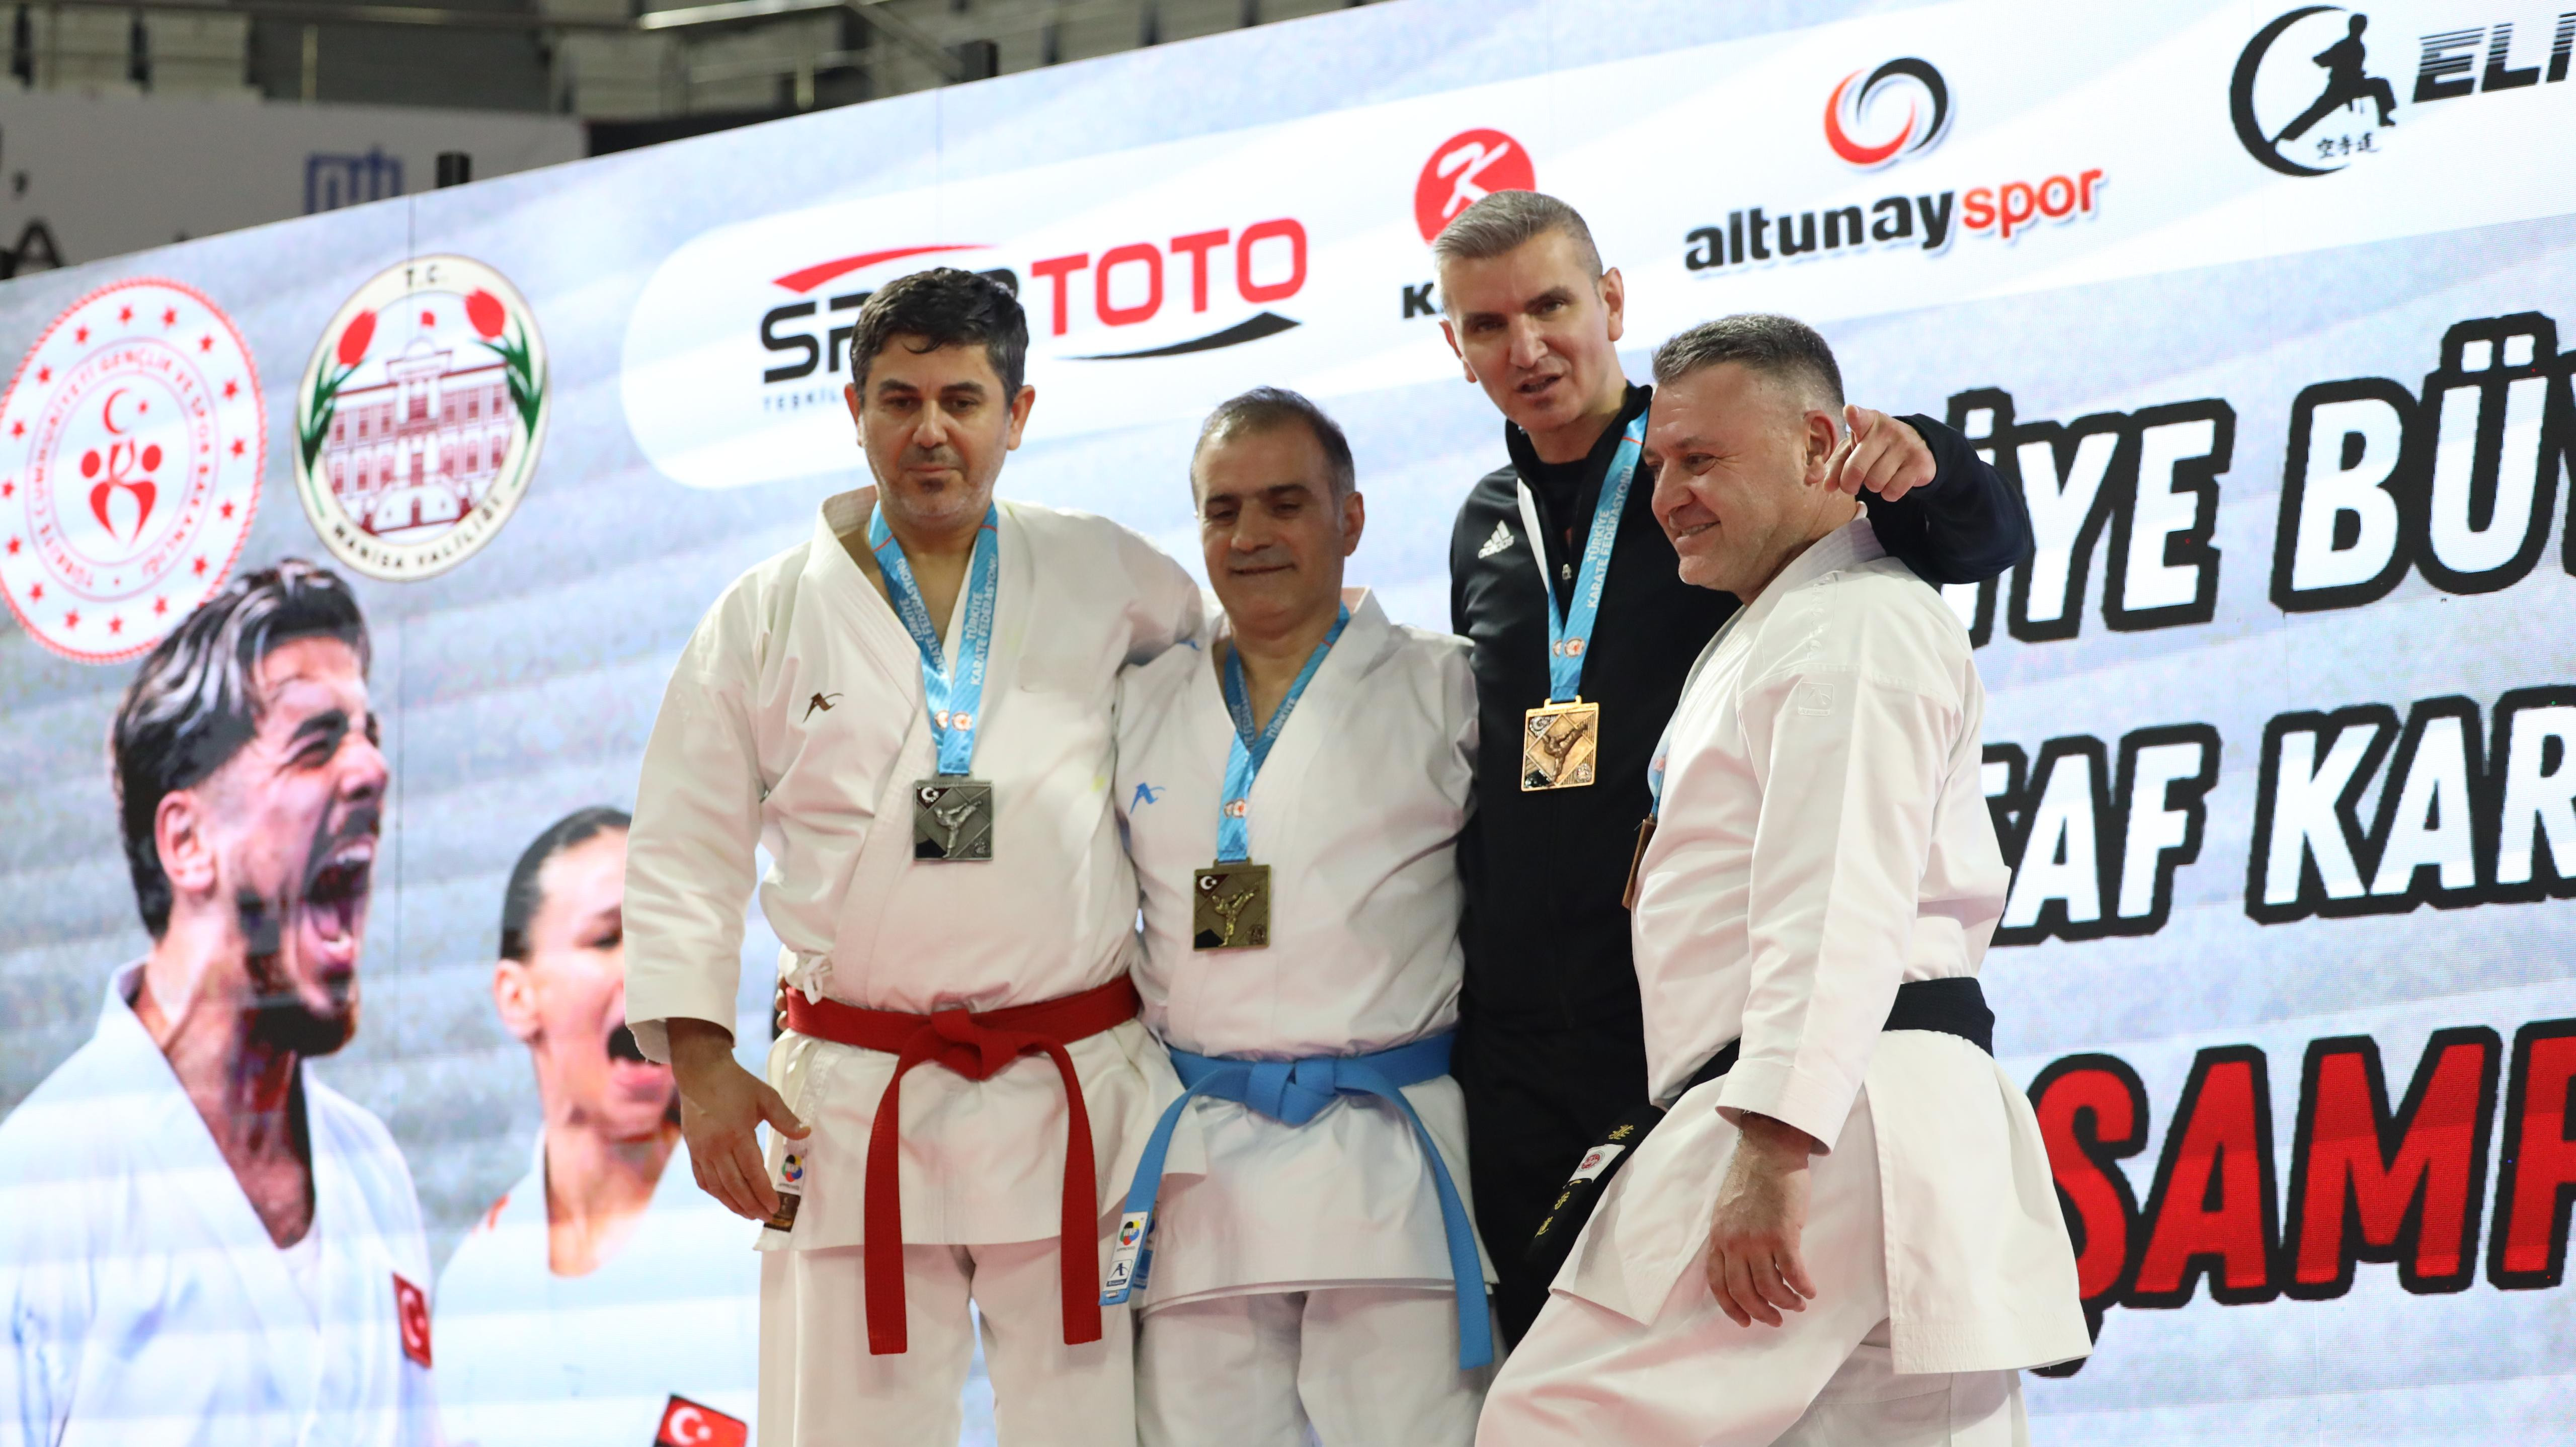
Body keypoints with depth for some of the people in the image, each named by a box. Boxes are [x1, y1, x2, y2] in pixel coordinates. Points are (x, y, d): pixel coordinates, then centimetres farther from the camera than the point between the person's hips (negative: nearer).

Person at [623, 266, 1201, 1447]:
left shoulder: (1109, 581, 7)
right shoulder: (768, 616, 7)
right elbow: (684, 855, 8)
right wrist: (700, 1066, -1)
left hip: (1074, 1099, 0)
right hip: (851, 1113, 0)